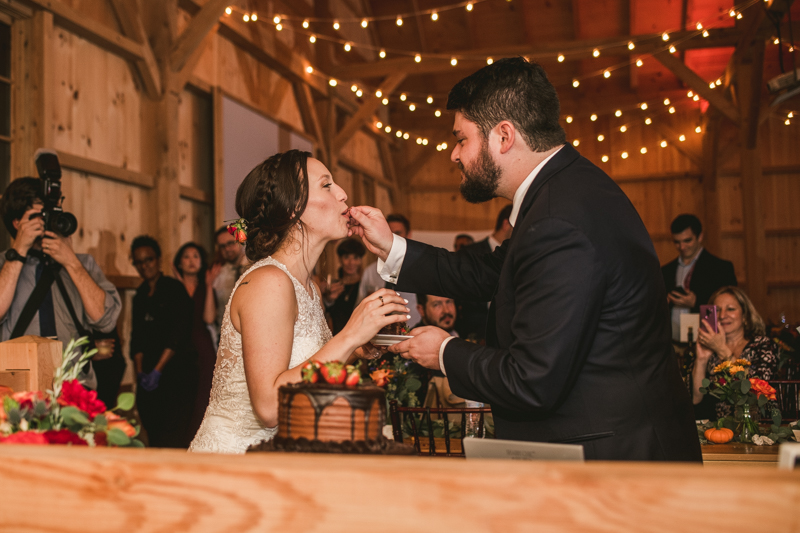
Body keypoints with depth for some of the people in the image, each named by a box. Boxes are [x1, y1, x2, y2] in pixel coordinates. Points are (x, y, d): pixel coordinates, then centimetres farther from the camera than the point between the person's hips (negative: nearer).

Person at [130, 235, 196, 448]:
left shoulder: (174, 289, -3)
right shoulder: (140, 295, 15)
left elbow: (178, 334, -10)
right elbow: (137, 336, 13)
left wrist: (157, 370, -13)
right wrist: (140, 370, 0)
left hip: (176, 369, -5)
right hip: (149, 374, 6)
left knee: (174, 437, -11)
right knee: (153, 435, 4)